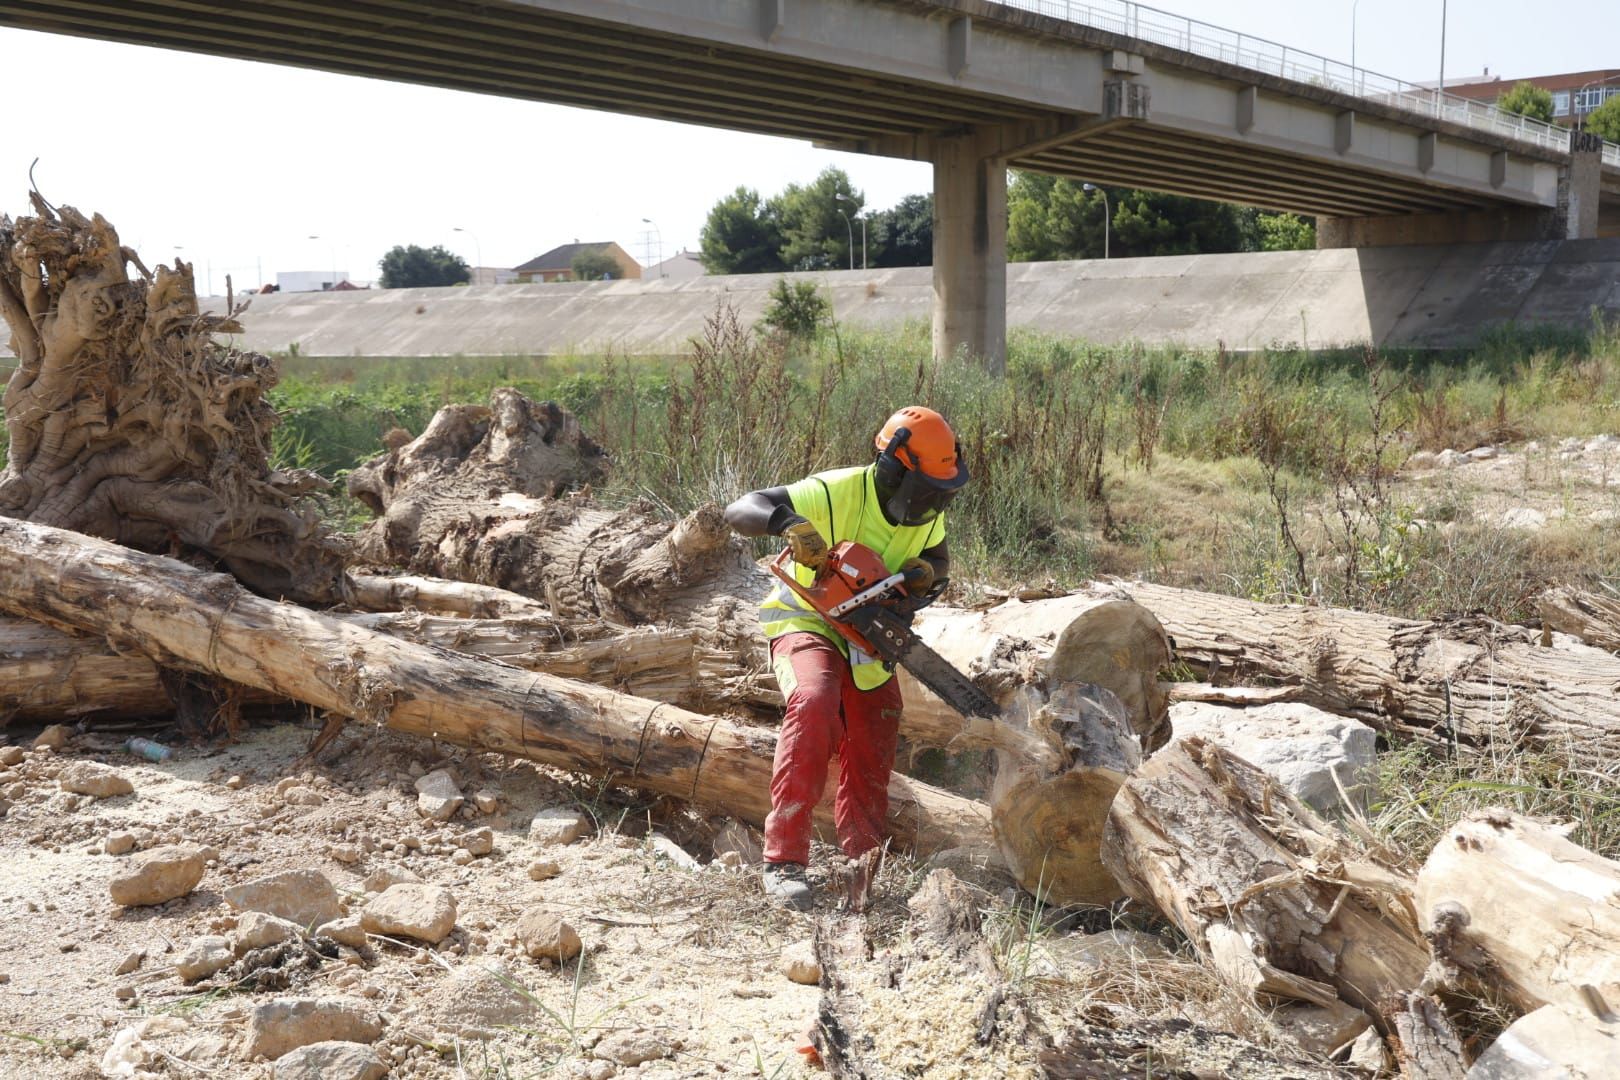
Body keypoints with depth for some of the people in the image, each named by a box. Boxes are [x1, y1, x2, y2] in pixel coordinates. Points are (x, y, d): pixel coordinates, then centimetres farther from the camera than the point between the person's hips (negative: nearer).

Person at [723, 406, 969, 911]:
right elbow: (739, 510, -28)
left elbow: (938, 558, 16)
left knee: (870, 771, 5)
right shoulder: (835, 493, -24)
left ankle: (865, 887, 20)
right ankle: (784, 860, -33)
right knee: (815, 703, -36)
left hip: (869, 644, 7)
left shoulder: (927, 512, -4)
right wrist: (789, 522, -49)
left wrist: (926, 572, -9)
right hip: (808, 624, -6)